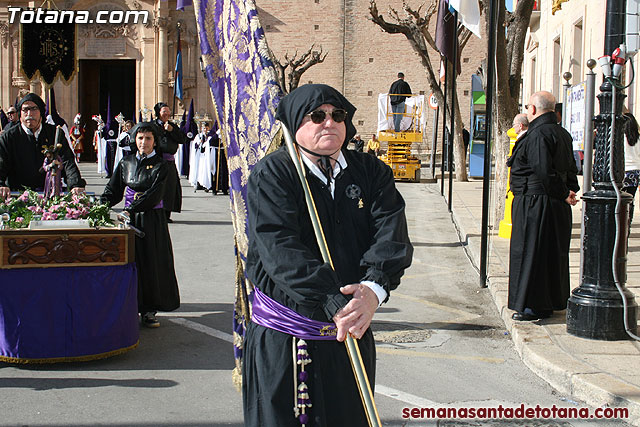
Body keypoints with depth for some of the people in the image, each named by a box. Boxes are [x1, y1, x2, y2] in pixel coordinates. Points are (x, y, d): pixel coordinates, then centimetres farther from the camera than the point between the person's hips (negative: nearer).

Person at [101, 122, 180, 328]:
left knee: (151, 263, -1)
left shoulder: (161, 165, -2)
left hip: (152, 220, -3)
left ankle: (148, 310, 7)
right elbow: (113, 191, 12)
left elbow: (154, 194, -13)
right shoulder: (126, 163, 9)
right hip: (129, 218, 3)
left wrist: (131, 210, -22)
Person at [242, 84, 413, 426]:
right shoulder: (270, 175, -7)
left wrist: (374, 288, -29)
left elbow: (391, 232, -9)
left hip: (352, 334, 4)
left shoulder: (371, 173, 6)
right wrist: (334, 302, -30)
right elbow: (279, 248, -20)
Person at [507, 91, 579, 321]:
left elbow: (544, 172, -23)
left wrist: (564, 194, -13)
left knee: (530, 252, -2)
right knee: (553, 254, 16)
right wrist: (570, 192, 7)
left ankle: (534, 306, 2)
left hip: (534, 204, -10)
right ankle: (552, 301, 25)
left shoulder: (538, 135, -17)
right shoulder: (562, 133, 14)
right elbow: (571, 169, 14)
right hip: (557, 207, 10)